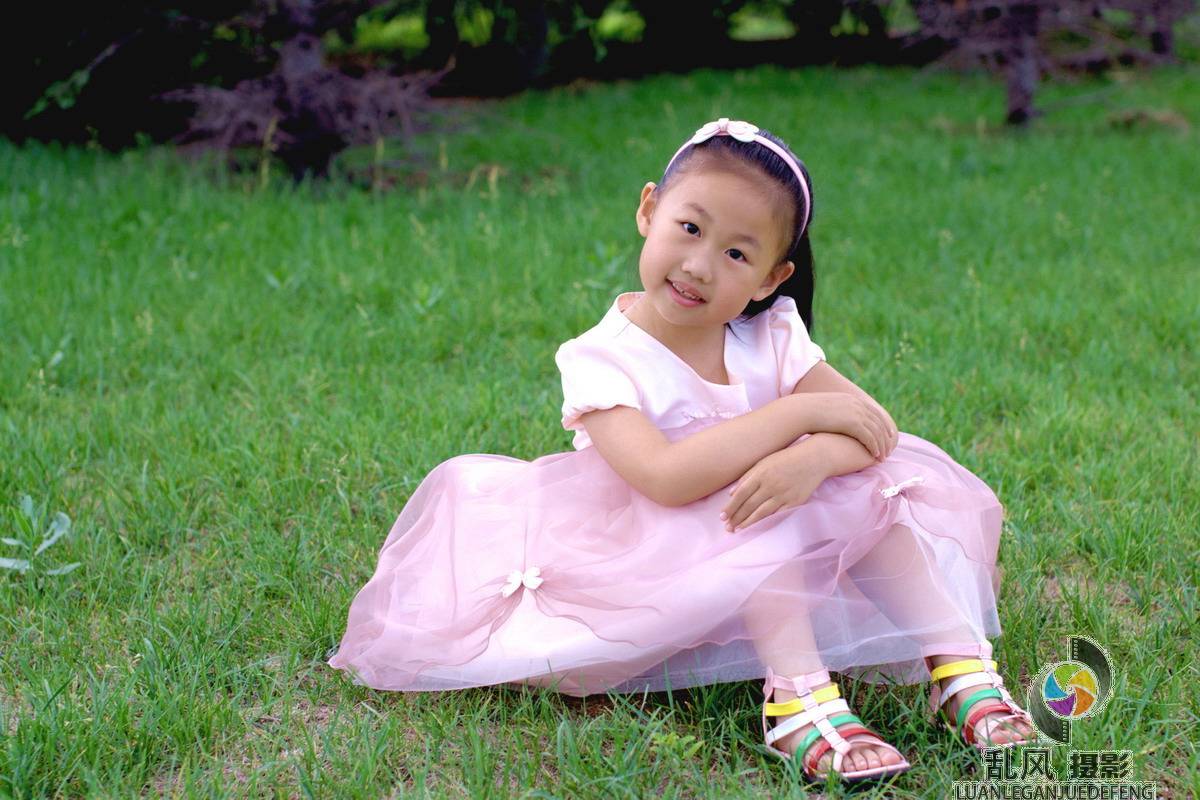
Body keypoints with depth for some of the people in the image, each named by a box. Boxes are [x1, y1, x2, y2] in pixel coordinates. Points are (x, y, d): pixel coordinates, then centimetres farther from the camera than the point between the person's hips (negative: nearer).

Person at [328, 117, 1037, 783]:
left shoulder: (771, 335, -3)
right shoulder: (602, 358, -18)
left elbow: (872, 425, -12)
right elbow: (665, 477, -34)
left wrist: (813, 458, -36)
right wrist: (803, 410, -29)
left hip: (785, 568, 5)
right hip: (651, 568, -5)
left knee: (879, 478, -15)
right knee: (759, 512, -31)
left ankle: (961, 670, -19)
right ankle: (800, 700, -35)